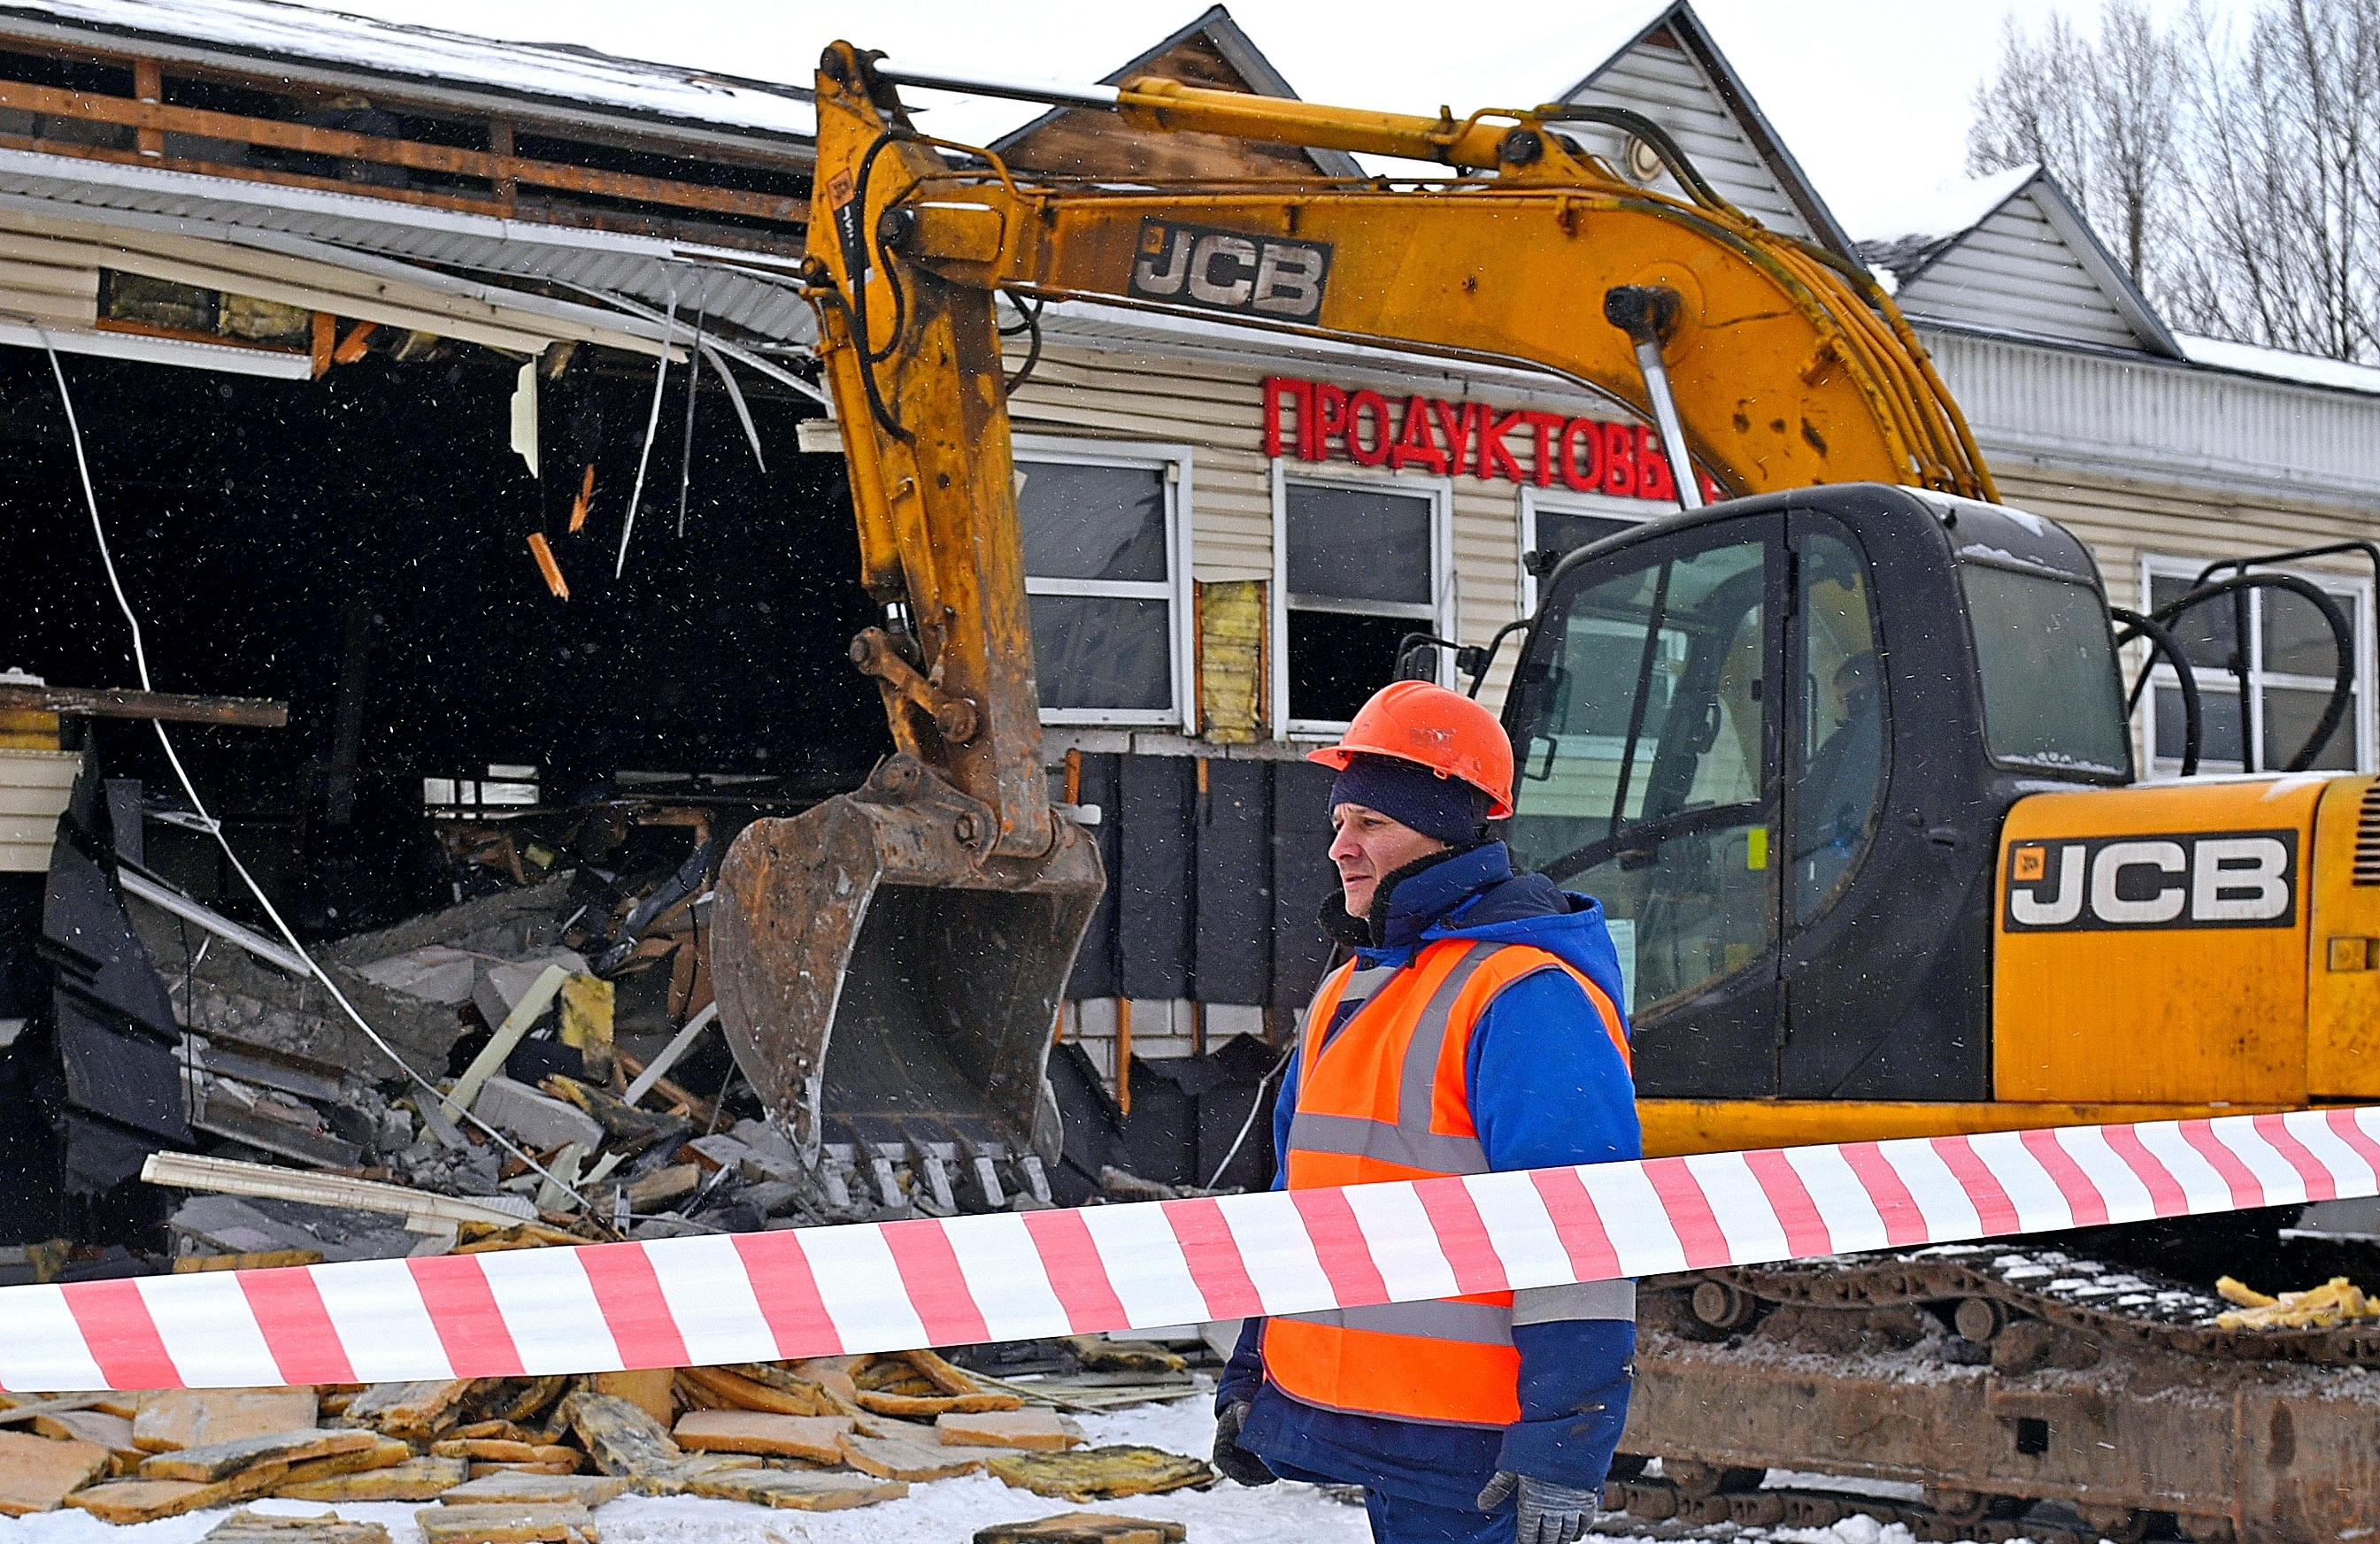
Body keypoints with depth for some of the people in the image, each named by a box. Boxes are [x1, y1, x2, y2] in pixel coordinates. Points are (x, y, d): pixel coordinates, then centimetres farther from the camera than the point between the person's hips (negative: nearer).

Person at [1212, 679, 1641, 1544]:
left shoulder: (1525, 995, -14)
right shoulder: (1349, 992, 16)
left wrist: (1564, 1448, -23)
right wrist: (1251, 1379, 22)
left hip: (1464, 1448, -8)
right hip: (1340, 1422, 8)